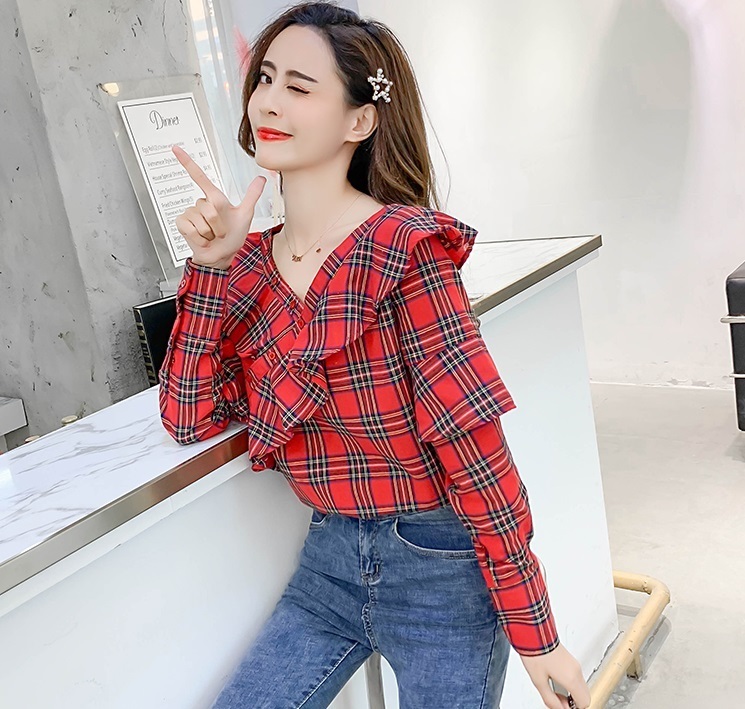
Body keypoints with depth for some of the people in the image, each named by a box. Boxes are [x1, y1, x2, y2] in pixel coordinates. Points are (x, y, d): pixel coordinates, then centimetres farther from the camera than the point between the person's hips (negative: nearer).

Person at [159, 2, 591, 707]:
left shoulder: (405, 249, -18)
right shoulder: (252, 263, 1)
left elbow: (477, 450, -20)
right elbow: (190, 417, -3)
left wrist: (534, 635, -16)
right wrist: (211, 264, -10)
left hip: (438, 569, -5)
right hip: (328, 561, 6)